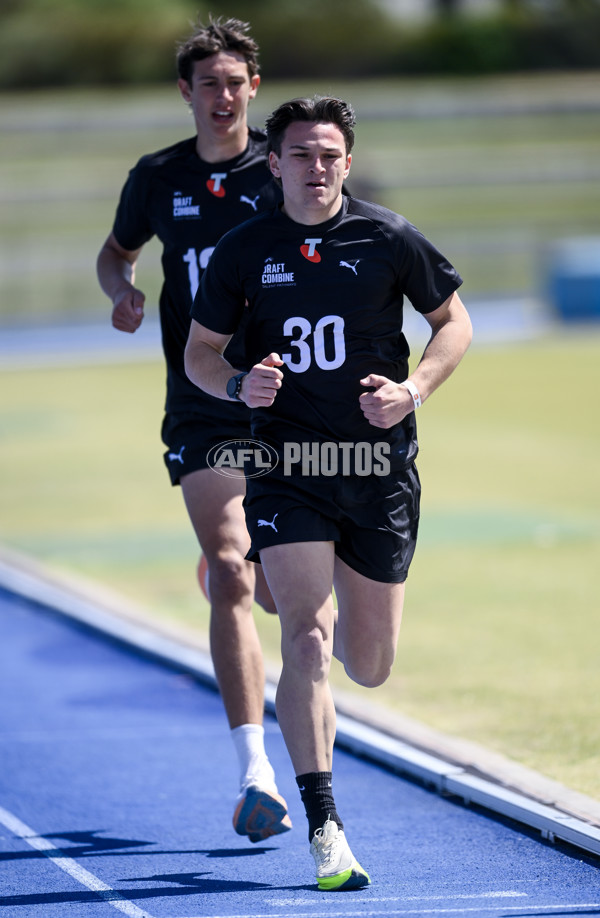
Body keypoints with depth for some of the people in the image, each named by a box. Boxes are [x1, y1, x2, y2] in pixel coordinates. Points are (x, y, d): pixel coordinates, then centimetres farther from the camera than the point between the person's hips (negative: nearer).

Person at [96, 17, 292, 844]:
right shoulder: (158, 178, 5)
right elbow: (116, 251, 21)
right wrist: (123, 291, 0)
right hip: (200, 409, 0)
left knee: (275, 586, 7)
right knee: (232, 578, -12)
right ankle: (256, 773, -13)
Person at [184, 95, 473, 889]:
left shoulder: (389, 239, -1)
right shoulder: (244, 251, 0)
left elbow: (454, 321, 8)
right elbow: (200, 350, 9)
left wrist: (414, 389, -9)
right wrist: (237, 384, -13)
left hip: (379, 465, 1)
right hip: (286, 464, -1)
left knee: (369, 669, 8)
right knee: (305, 642, -15)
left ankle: (350, 625, 48)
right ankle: (324, 831, -11)